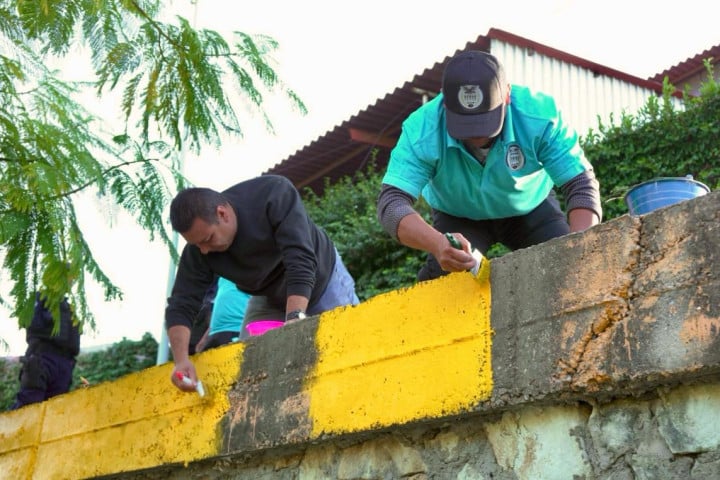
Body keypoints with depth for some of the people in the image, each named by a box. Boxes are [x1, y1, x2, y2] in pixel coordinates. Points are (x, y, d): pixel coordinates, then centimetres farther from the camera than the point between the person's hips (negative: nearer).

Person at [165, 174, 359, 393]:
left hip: (323, 277, -3)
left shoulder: (275, 194, -39)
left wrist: (294, 318, -55)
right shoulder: (198, 251, -26)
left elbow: (301, 260, -45)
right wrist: (181, 359, -41)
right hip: (270, 298, 3)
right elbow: (181, 305, -25)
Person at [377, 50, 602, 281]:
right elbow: (392, 201, -39)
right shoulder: (421, 130, -34)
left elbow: (580, 183, -29)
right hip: (458, 216, -1)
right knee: (440, 277, -24)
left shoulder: (540, 115, -33)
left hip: (531, 208, 1)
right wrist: (437, 243, -60)